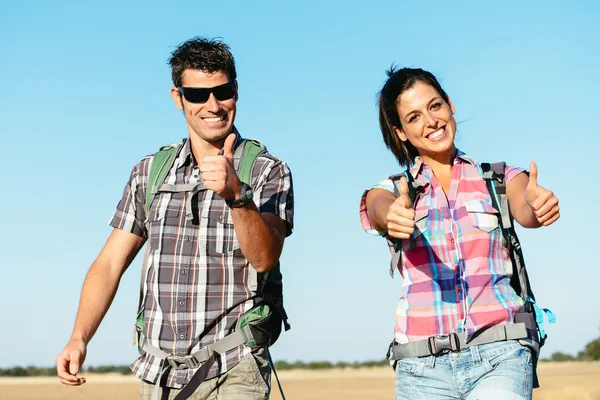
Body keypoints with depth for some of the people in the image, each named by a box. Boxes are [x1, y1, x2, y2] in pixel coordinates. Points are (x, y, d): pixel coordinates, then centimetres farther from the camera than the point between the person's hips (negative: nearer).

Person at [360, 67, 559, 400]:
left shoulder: (500, 178, 10)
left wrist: (538, 206, -34)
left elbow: (524, 211, -10)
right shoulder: (391, 193, 10)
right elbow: (382, 213, -12)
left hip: (499, 354, -1)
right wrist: (395, 218, -36)